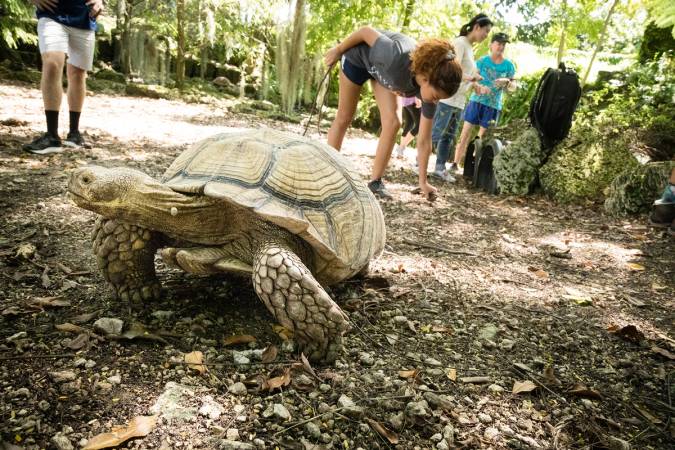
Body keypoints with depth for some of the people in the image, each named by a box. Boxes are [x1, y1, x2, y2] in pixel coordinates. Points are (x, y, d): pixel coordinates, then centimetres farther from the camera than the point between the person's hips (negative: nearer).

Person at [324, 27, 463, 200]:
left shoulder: (431, 87, -28)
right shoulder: (396, 58, -45)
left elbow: (424, 140, -22)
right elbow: (366, 31, -27)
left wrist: (423, 181, -20)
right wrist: (338, 50, -11)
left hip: (381, 69, 3)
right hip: (359, 55, -3)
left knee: (392, 123, -11)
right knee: (344, 118, 4)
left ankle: (375, 181, 0)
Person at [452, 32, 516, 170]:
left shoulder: (508, 65, 3)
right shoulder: (482, 61, 0)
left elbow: (513, 87, 7)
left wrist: (507, 82, -15)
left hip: (493, 105, 1)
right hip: (477, 101, -1)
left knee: (481, 137, 5)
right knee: (465, 133, -4)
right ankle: (455, 163, 1)